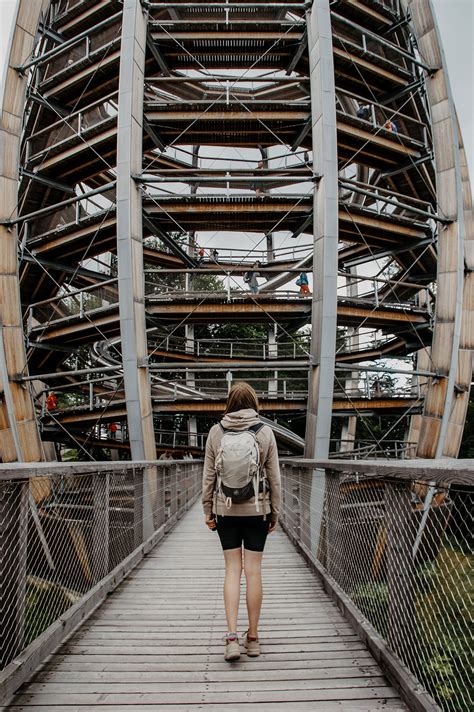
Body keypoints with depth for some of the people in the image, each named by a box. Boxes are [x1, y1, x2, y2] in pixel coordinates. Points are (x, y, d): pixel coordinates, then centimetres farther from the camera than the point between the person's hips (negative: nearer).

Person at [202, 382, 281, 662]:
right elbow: (274, 477, -2)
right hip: (256, 509, -1)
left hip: (226, 510, 1)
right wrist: (274, 512, 7)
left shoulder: (216, 431, -3)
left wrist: (208, 509, 9)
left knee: (232, 570, 9)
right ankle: (253, 637, 19)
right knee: (254, 571, 8)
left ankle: (232, 636, 3)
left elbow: (209, 475, 0)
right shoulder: (265, 432, -5)